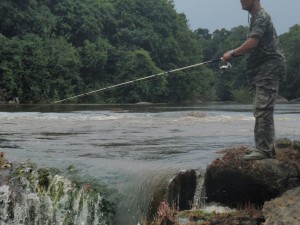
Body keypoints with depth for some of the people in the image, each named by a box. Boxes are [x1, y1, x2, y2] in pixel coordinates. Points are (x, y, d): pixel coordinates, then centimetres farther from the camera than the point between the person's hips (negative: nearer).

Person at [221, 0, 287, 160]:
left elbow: (253, 42, -22)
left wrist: (233, 53, -12)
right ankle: (266, 147, 18)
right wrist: (234, 54, 11)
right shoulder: (255, 18, 20)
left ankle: (263, 149, -13)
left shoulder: (261, 16, -11)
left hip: (269, 69, -11)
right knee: (262, 111, 12)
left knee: (262, 111, -13)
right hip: (262, 71, 11)